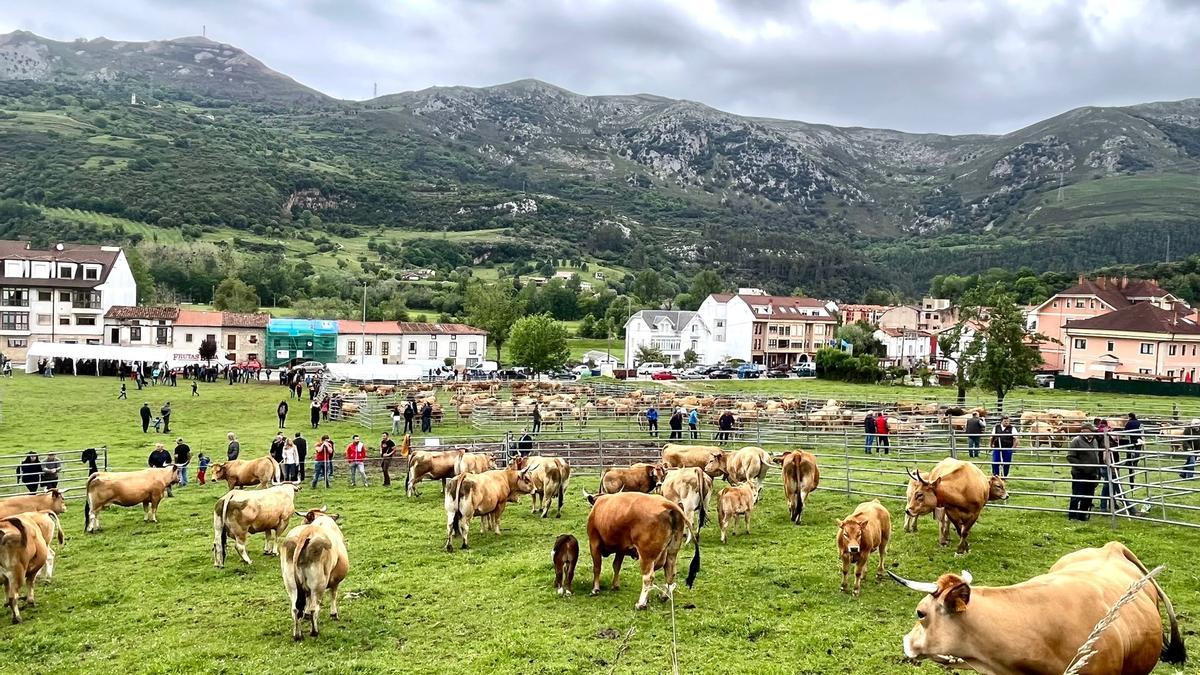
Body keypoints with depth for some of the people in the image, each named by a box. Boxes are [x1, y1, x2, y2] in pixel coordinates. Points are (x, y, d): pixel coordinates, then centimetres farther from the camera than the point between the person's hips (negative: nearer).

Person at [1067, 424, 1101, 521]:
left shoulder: (1094, 441, 13)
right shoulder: (1077, 441, -11)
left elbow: (1096, 456, 24)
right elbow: (1070, 457, -14)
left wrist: (1097, 471, 17)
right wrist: (1081, 465, -21)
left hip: (1092, 475, 8)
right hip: (1080, 475, -8)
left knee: (1088, 497, 12)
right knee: (1077, 496, -3)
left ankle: (1082, 515, 22)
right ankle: (1072, 515, 6)